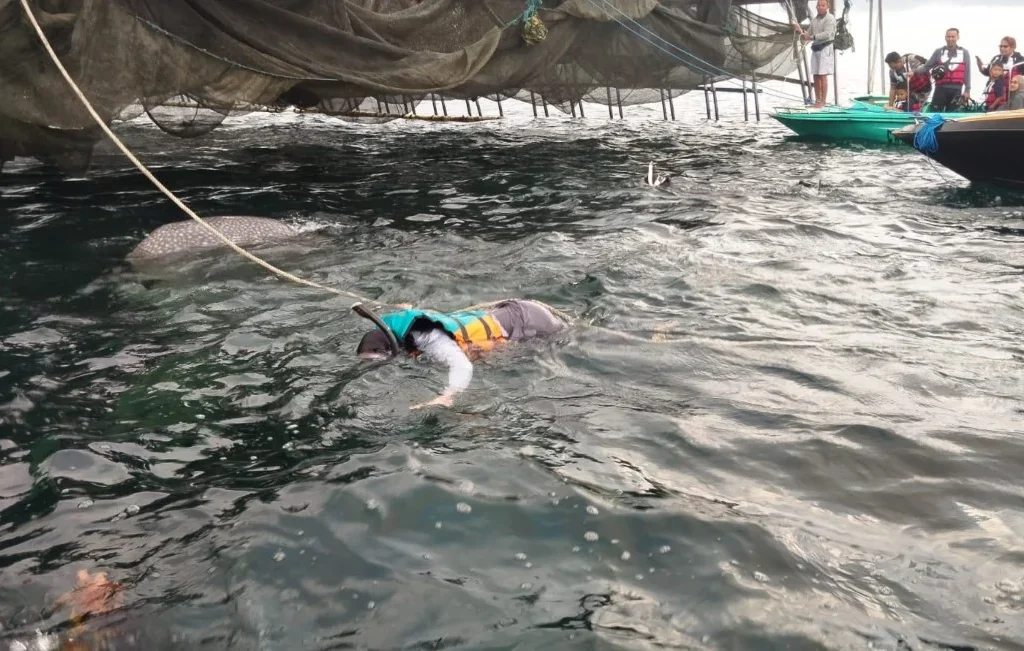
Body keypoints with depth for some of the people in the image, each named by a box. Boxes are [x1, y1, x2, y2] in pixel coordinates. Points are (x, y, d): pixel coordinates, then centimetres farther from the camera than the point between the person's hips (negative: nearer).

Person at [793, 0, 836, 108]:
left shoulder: (830, 18, -7)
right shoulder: (814, 20, 15)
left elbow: (827, 34, -20)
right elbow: (808, 36, 14)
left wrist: (811, 37, -24)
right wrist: (800, 30, -4)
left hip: (826, 49, -7)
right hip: (815, 50, 7)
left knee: (823, 76, -10)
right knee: (816, 77, 6)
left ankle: (823, 101, -8)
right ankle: (817, 100, 11)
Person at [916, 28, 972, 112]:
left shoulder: (964, 53, 9)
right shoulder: (938, 52, 8)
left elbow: (967, 73, 8)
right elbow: (927, 67, 2)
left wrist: (967, 90, 3)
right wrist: (915, 71, -15)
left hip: (956, 90, 1)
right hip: (941, 88, -1)